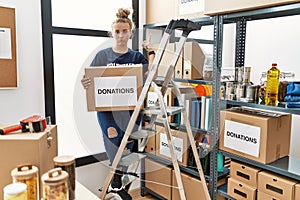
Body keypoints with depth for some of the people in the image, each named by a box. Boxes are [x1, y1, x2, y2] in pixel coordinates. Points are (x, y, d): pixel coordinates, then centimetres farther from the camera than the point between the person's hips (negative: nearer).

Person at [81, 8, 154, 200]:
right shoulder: (102, 56, 7)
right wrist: (85, 84, -14)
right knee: (113, 135, -21)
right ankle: (117, 183, -2)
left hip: (130, 106, 2)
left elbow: (149, 74, -5)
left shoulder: (137, 57, 10)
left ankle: (116, 183, 23)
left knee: (126, 144, 0)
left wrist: (151, 53, -11)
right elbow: (91, 80, 7)